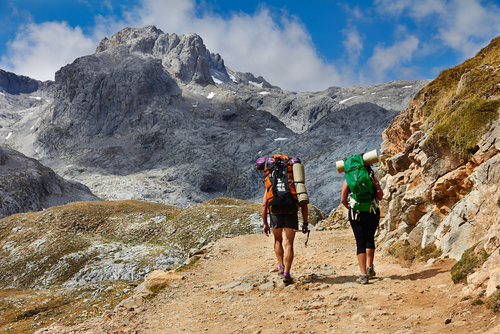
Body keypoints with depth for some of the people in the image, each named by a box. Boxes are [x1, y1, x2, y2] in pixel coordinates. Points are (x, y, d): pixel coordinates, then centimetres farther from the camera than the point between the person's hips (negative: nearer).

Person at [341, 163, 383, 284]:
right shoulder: (372, 177, 2)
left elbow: (343, 199, 2)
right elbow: (380, 197, 5)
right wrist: (375, 182, 9)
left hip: (356, 214, -1)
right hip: (372, 213, 1)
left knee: (360, 243, 2)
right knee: (370, 239, 22)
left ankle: (363, 275, -4)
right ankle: (370, 268, 18)